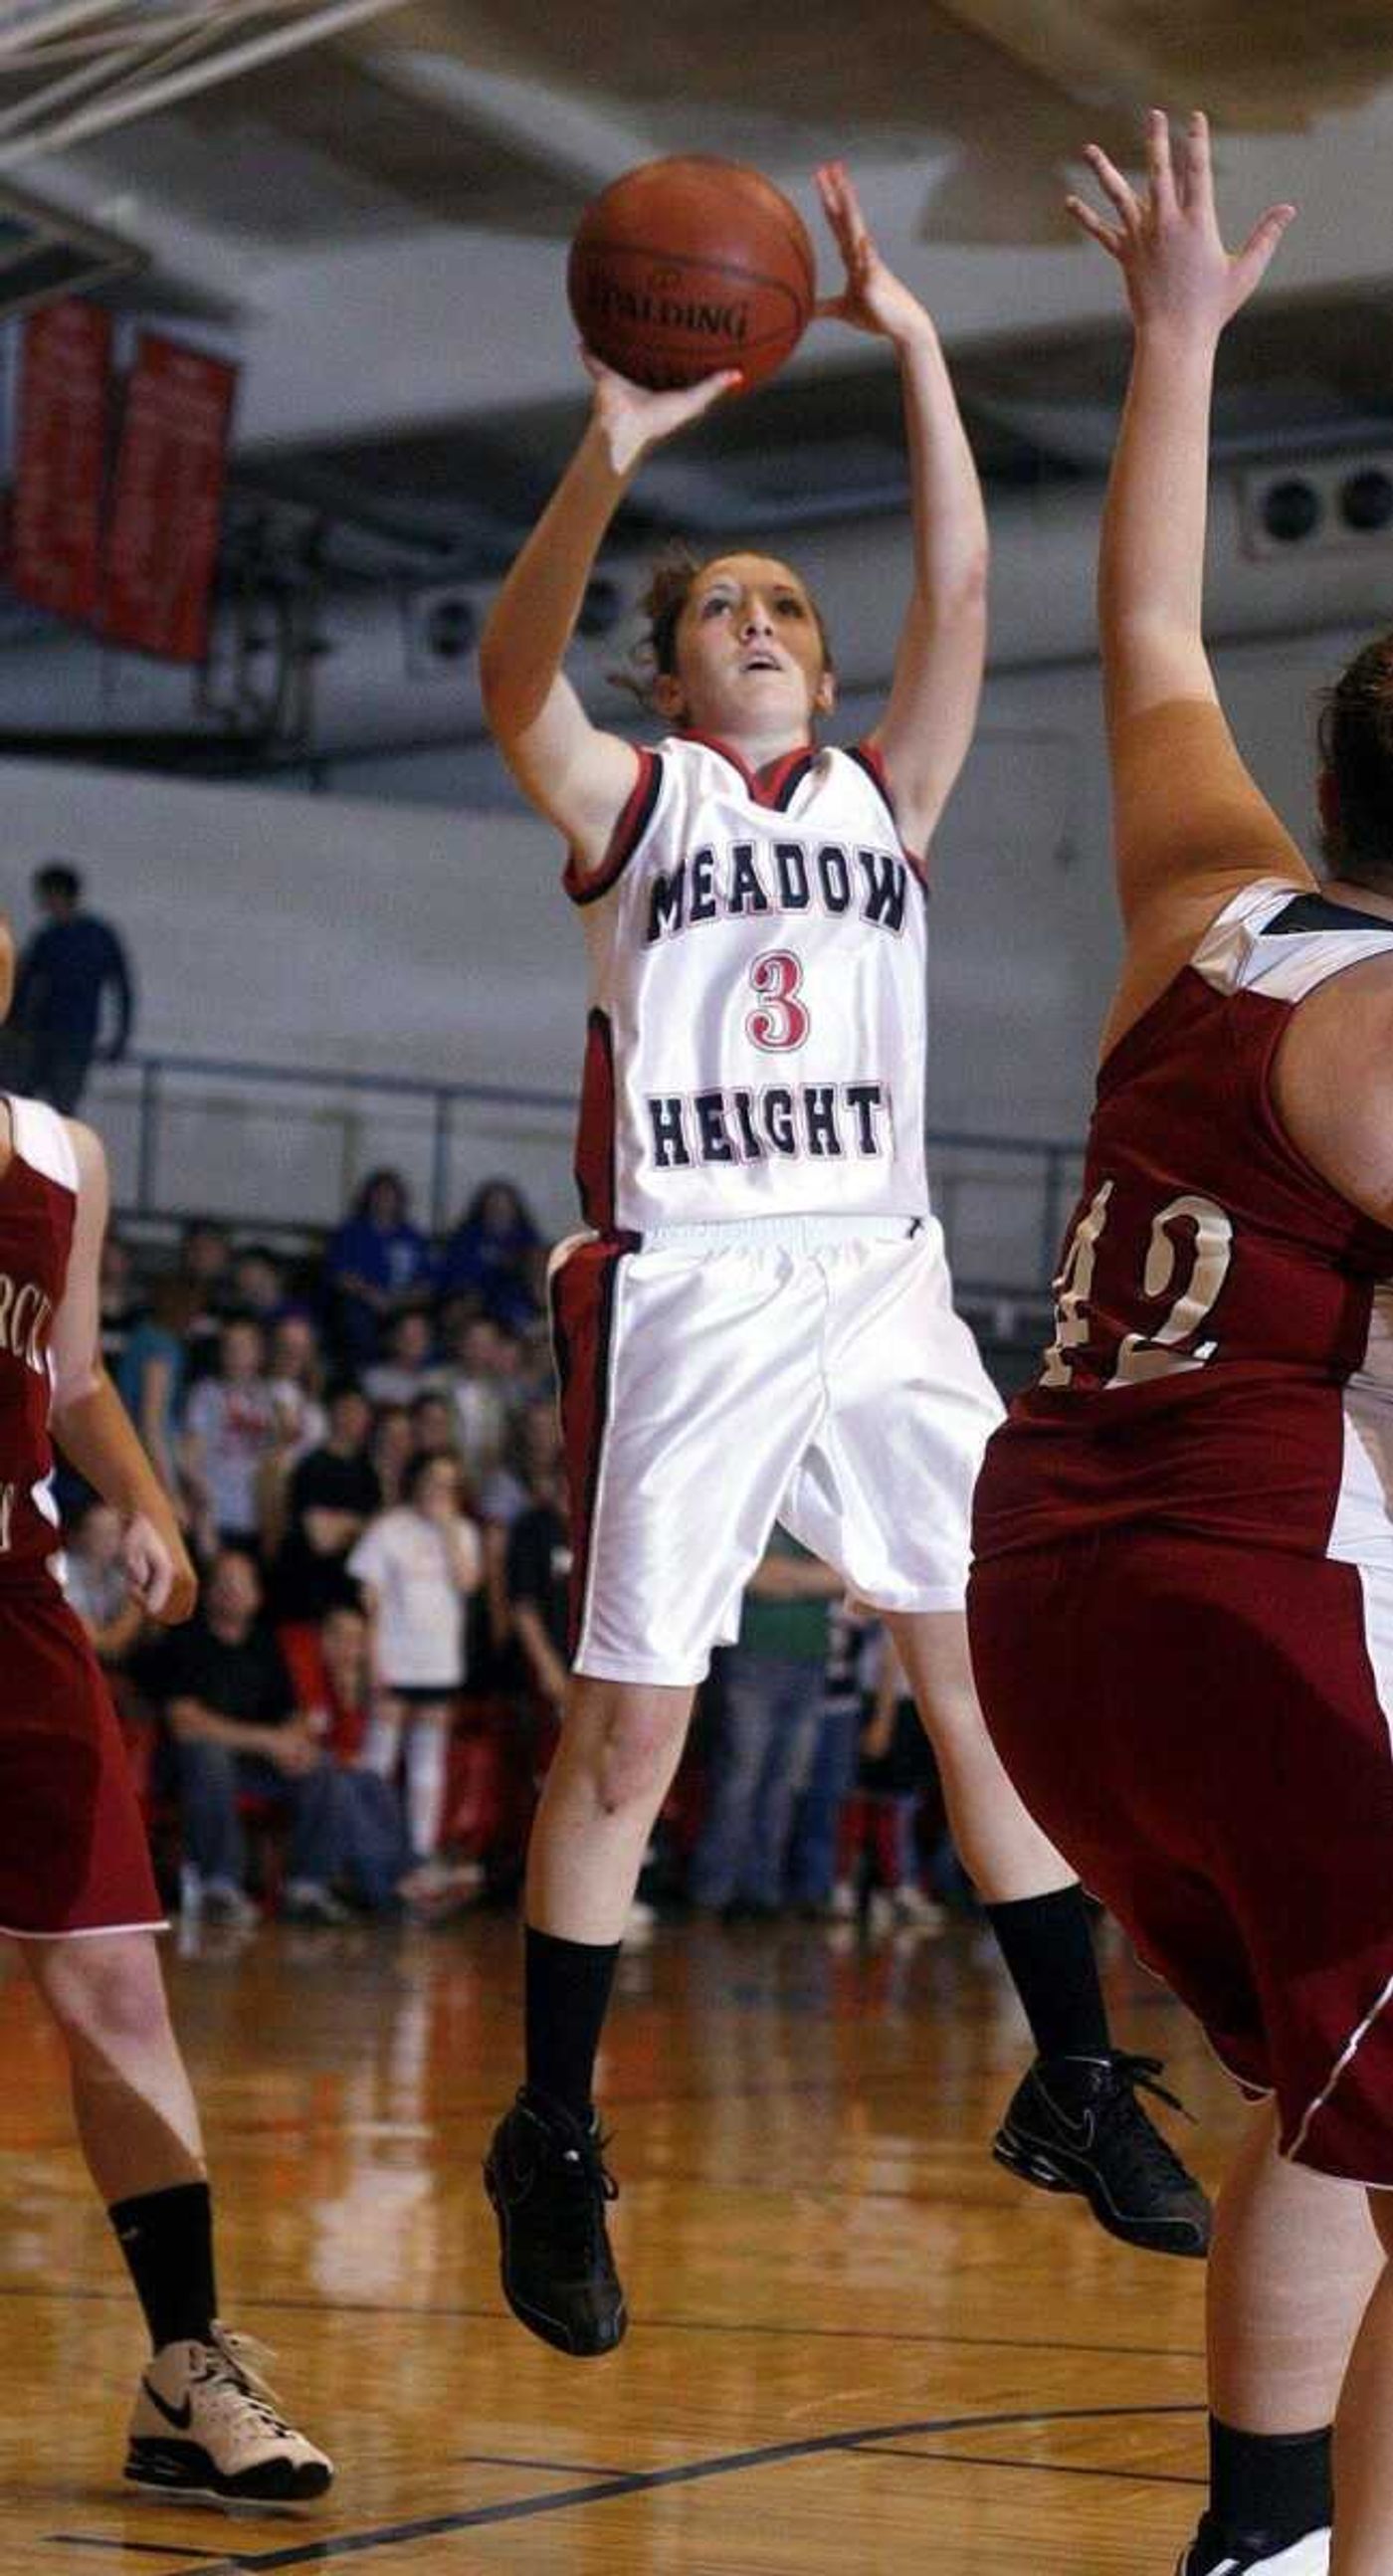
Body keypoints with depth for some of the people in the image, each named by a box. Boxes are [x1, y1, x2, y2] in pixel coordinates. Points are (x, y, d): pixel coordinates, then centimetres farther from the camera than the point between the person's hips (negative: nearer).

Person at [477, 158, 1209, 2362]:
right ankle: (552, 2145, 7)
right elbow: (515, 676, -15)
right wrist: (614, 458, -31)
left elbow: (962, 600, 1)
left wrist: (917, 351, -9)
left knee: (993, 1680, -1)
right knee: (629, 1730, -3)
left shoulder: (884, 798, 14)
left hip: (883, 1284, 4)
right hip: (692, 1293, -3)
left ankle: (1079, 2079, 8)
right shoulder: (634, 802, 5)